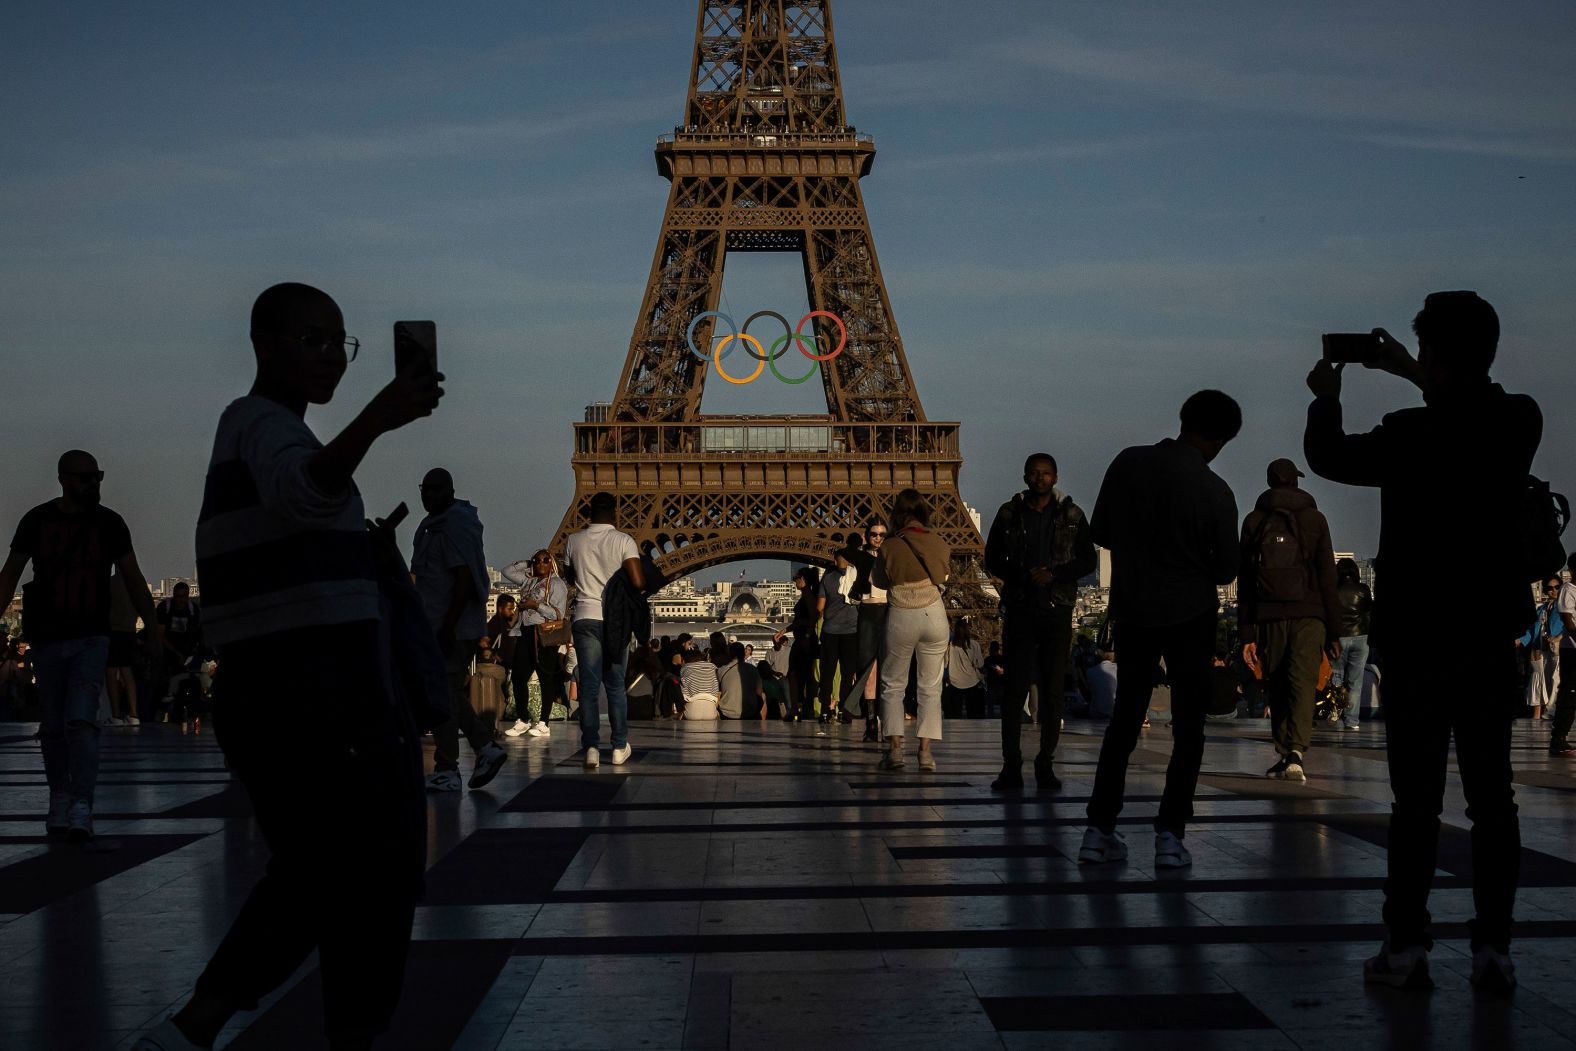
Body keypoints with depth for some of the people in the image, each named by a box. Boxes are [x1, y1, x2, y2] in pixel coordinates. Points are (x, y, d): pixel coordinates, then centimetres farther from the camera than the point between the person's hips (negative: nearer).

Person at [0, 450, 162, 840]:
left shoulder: (109, 523, 0)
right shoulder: (37, 520, 0)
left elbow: (133, 578, 6)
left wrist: (153, 628, 4)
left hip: (92, 638, -1)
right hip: (47, 639, 1)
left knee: (81, 720, -14)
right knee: (52, 725, 9)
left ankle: (82, 809, -18)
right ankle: (59, 800, 25)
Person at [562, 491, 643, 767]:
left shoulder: (573, 542, 3)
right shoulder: (623, 541, -6)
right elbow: (638, 583, -14)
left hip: (585, 618, 1)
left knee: (588, 685, 1)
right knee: (616, 685, 11)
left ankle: (591, 747, -9)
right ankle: (620, 747, 13)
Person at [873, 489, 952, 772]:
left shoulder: (891, 548, -9)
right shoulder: (940, 544, -2)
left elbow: (879, 581, 5)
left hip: (901, 618, -2)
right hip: (934, 615, 2)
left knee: (893, 685, 10)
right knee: (930, 686, 7)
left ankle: (895, 748, 2)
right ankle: (926, 751, 0)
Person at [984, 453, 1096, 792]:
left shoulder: (1071, 515, 6)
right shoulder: (1009, 514, 6)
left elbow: (1087, 560, 6)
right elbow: (993, 559, 8)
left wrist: (1054, 574, -11)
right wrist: (1023, 576, -10)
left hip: (1057, 611, 0)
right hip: (1019, 610, 0)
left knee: (1053, 690, 0)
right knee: (1014, 687, -4)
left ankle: (1046, 765, 5)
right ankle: (1011, 766, -2)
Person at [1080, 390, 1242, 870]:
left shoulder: (1127, 463, -7)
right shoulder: (1214, 492, -15)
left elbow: (1100, 533, 3)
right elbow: (1225, 570, -5)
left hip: (1132, 612, 4)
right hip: (1190, 616, -3)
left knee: (1124, 720, 14)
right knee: (1188, 727, 6)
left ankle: (1099, 830, 11)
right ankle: (1170, 835, -1)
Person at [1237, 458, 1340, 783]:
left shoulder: (1254, 521, 9)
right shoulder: (1314, 518, 6)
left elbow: (1244, 580, 5)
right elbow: (1327, 577, 2)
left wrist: (1246, 633, 6)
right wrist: (1333, 631, 4)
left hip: (1269, 615, 1)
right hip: (1308, 613, -1)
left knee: (1277, 686, 11)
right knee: (1303, 682, -7)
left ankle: (1283, 753, 13)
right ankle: (1296, 752, -23)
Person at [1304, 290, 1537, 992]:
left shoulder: (1413, 436, -16)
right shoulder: (1520, 423, -1)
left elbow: (1328, 457, 1)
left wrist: (1326, 398, 19)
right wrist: (1411, 376, 30)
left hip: (1418, 642, -4)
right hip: (1493, 638, 4)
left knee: (1416, 799, 0)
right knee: (1491, 796, 7)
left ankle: (1406, 947, 3)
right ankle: (1493, 948, 8)